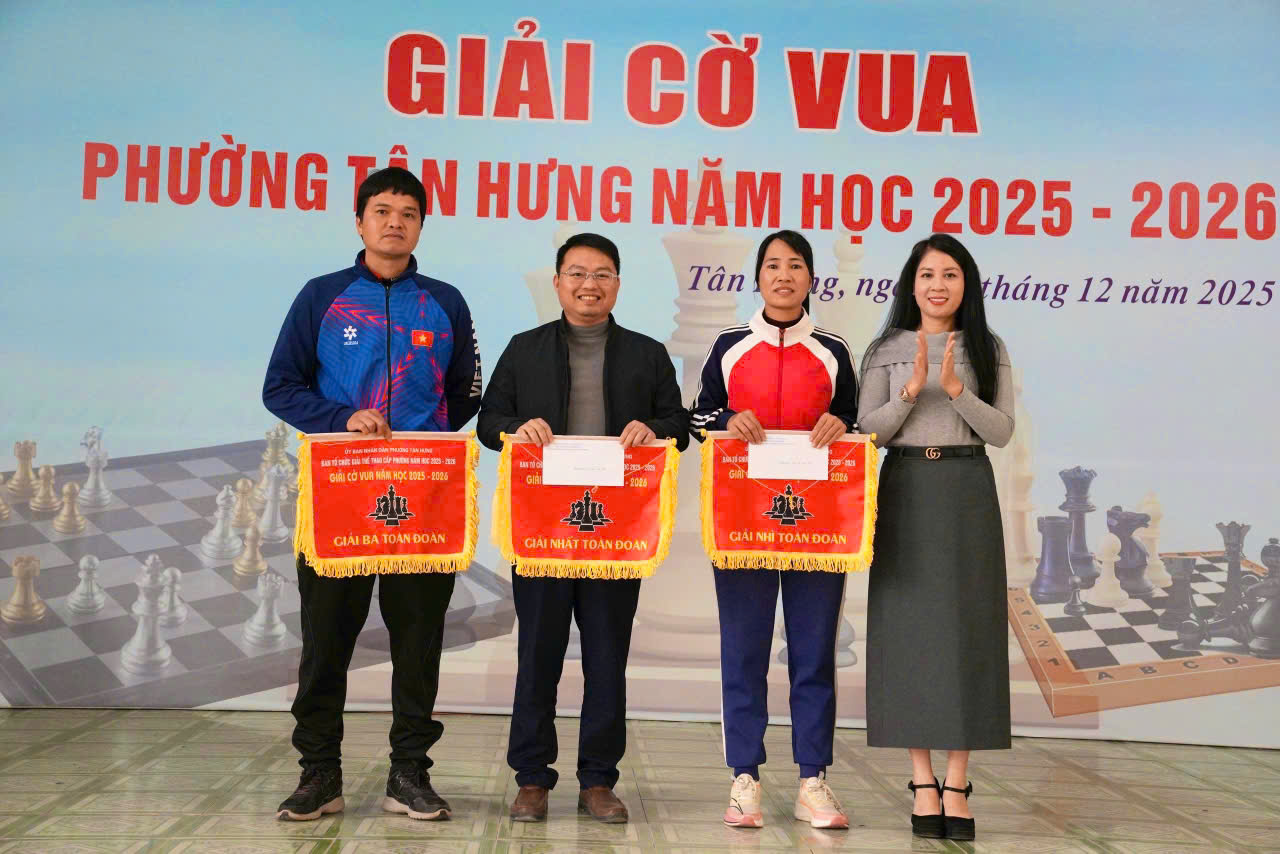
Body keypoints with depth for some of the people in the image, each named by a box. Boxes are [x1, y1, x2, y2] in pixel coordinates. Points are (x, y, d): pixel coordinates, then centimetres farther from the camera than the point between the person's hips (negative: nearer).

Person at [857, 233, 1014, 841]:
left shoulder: (988, 350, 7)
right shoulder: (886, 350, 7)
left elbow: (1001, 431, -1)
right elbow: (868, 431, -1)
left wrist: (955, 389, -16)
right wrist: (912, 390, -15)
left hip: (967, 495, 0)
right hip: (905, 493, 0)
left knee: (965, 629, -1)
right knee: (908, 629, -1)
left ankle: (957, 784, 6)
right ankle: (923, 783, 6)